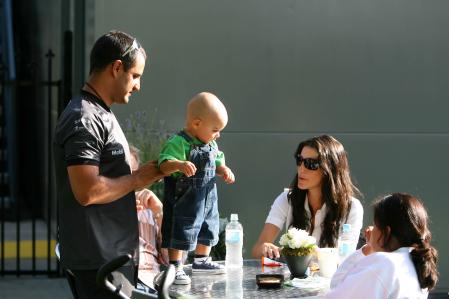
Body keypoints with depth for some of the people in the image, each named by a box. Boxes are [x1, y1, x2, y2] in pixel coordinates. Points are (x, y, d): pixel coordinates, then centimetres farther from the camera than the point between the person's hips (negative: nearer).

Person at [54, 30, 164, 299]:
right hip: (99, 258, -10)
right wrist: (136, 179, -12)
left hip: (116, 252, 10)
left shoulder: (102, 114, 17)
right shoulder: (84, 120, -17)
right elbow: (87, 192, -24)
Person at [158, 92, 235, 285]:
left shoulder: (211, 145, 8)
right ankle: (175, 268, 4)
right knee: (180, 236, -5)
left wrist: (224, 170, 1)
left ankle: (201, 261, 41)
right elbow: (164, 165, -31)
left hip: (207, 201, 9)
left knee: (207, 232, 23)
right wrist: (180, 165, -50)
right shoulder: (178, 143, -21)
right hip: (184, 203, -9)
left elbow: (217, 163, 22)